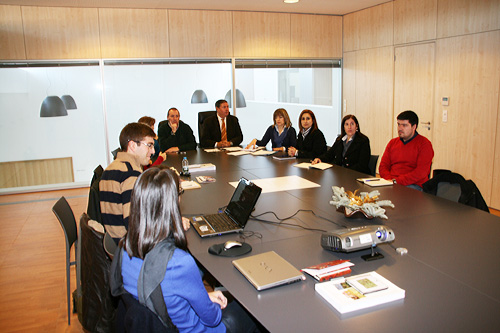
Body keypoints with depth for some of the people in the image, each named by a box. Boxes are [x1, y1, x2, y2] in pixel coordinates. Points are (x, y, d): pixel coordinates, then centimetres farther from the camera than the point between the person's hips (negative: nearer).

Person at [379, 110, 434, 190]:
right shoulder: (392, 143, 18)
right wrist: (389, 180, -8)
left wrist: (397, 181, -18)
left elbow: (421, 172, -11)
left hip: (414, 185, -5)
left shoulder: (424, 144, 0)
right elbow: (383, 166, 13)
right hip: (391, 183, 5)